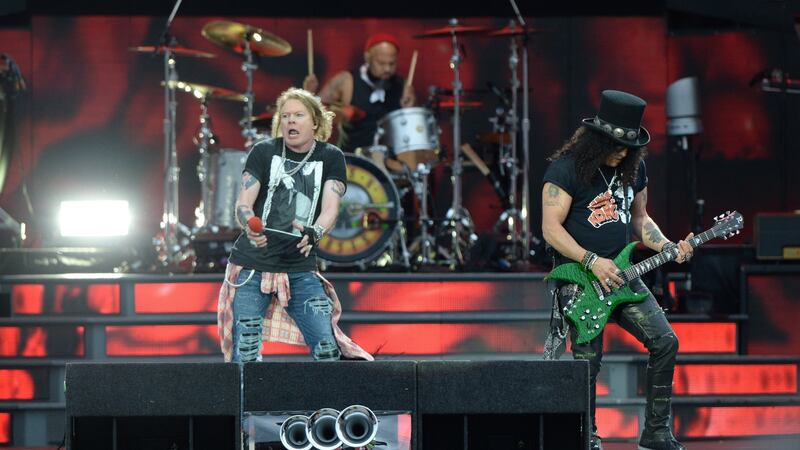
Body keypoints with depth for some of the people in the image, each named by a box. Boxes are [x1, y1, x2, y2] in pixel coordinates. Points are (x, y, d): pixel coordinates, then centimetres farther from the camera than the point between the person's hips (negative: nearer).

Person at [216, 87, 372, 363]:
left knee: (327, 349, -11)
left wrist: (314, 233, -33)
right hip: (252, 265, -1)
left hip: (301, 270, 1)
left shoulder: (331, 158, 4)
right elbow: (243, 203, -8)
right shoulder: (264, 152, 2)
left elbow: (330, 207, -9)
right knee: (245, 354, -10)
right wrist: (250, 227, -32)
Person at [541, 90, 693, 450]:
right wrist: (592, 262, -21)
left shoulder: (634, 167, 10)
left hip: (620, 274, 6)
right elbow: (551, 228, -14)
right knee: (588, 359, -9)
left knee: (665, 342, -3)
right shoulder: (567, 168, -11)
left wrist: (668, 247, 3)